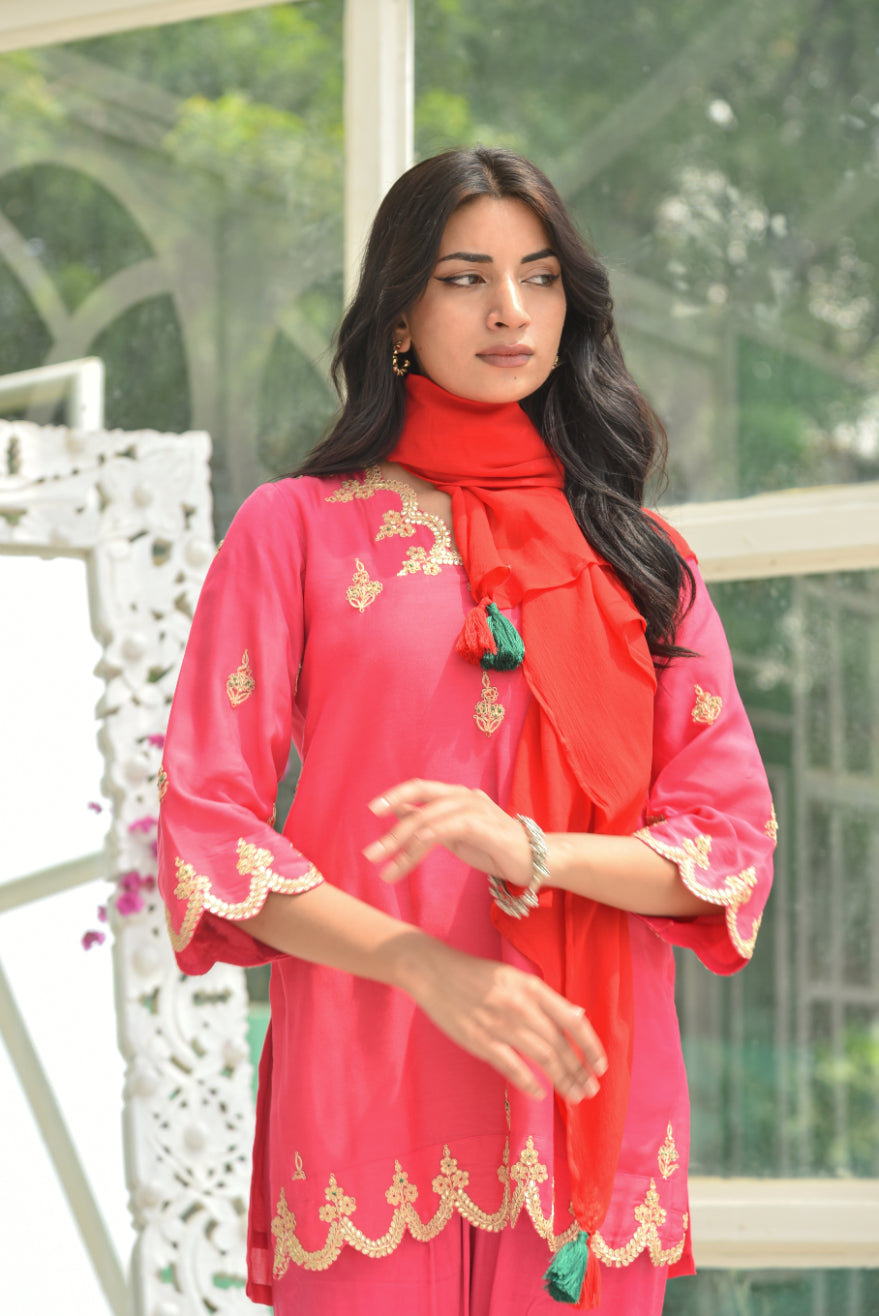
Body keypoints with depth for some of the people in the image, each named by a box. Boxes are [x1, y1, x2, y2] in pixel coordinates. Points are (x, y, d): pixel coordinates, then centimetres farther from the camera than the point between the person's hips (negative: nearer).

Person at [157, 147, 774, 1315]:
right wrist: (428, 965, -15)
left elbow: (734, 842, 6)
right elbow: (209, 829, -2)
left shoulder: (641, 559, 13)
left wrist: (531, 850, -13)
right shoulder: (296, 530, 4)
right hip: (370, 1108, -2)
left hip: (589, 1107, 3)